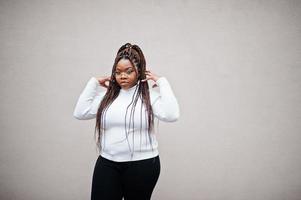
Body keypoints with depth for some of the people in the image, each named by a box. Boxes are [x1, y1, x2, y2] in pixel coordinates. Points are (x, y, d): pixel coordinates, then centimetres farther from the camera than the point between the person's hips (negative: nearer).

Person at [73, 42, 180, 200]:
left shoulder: (149, 95, -5)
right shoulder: (107, 95, 6)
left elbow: (171, 115, -21)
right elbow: (80, 113, 2)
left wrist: (162, 82, -12)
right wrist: (93, 83, 4)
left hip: (142, 164, -3)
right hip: (107, 164, 3)